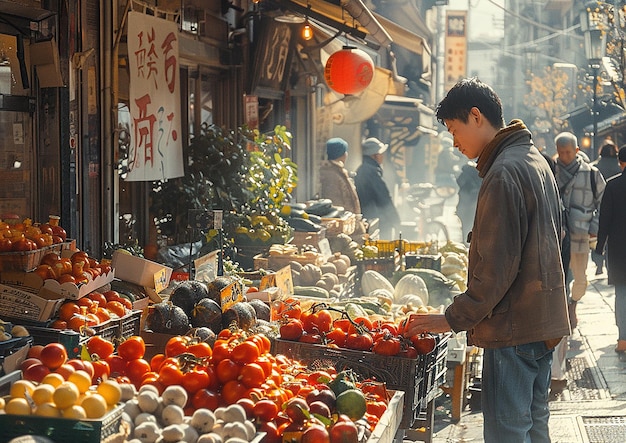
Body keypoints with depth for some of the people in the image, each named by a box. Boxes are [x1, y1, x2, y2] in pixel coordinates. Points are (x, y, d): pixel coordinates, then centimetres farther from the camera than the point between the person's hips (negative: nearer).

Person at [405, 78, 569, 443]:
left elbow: (496, 267, -22)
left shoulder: (503, 173, -18)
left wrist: (453, 319, -14)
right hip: (544, 319, 10)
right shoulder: (535, 160, 14)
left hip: (513, 327, -10)